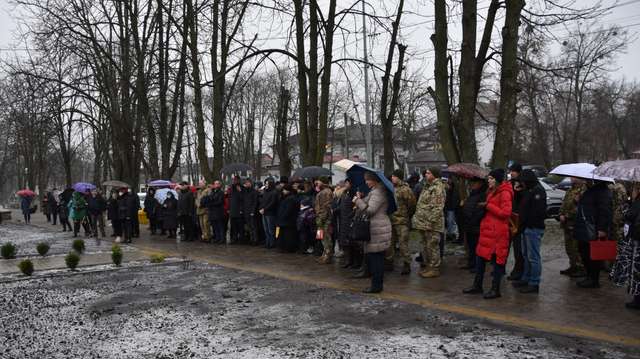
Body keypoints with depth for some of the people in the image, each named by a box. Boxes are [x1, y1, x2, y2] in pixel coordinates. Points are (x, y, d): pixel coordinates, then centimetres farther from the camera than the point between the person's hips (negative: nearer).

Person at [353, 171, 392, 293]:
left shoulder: (378, 193, -15)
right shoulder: (375, 191, 19)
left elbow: (370, 210, -20)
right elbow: (368, 205, 22)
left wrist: (358, 201, -9)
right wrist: (362, 198, 7)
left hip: (377, 229, -11)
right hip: (376, 228, 11)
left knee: (375, 258, -6)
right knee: (377, 258, 14)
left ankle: (376, 285, -1)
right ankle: (378, 284, 20)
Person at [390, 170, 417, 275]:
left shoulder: (405, 189, -12)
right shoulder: (391, 188, 11)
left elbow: (412, 204, -10)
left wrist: (407, 215, -1)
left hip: (401, 221, -8)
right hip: (390, 220, 8)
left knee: (403, 243, -5)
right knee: (389, 242, 14)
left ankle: (406, 264, 4)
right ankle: (389, 261, 25)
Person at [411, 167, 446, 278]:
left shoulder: (438, 188, -15)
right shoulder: (427, 186, 16)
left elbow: (438, 207, -22)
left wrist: (431, 221, -24)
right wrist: (417, 218, 20)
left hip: (432, 224, -10)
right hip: (424, 223, 10)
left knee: (432, 246, -3)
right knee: (426, 245, 17)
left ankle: (435, 269, 5)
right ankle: (428, 266, 27)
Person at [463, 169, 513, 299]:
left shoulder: (504, 193, -13)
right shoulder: (492, 192, 17)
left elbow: (505, 212, -21)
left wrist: (488, 206, -17)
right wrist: (484, 206, 10)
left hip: (497, 232, -10)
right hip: (487, 230, 10)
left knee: (497, 259, 0)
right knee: (480, 257, 13)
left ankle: (495, 289, 9)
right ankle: (477, 286, 23)